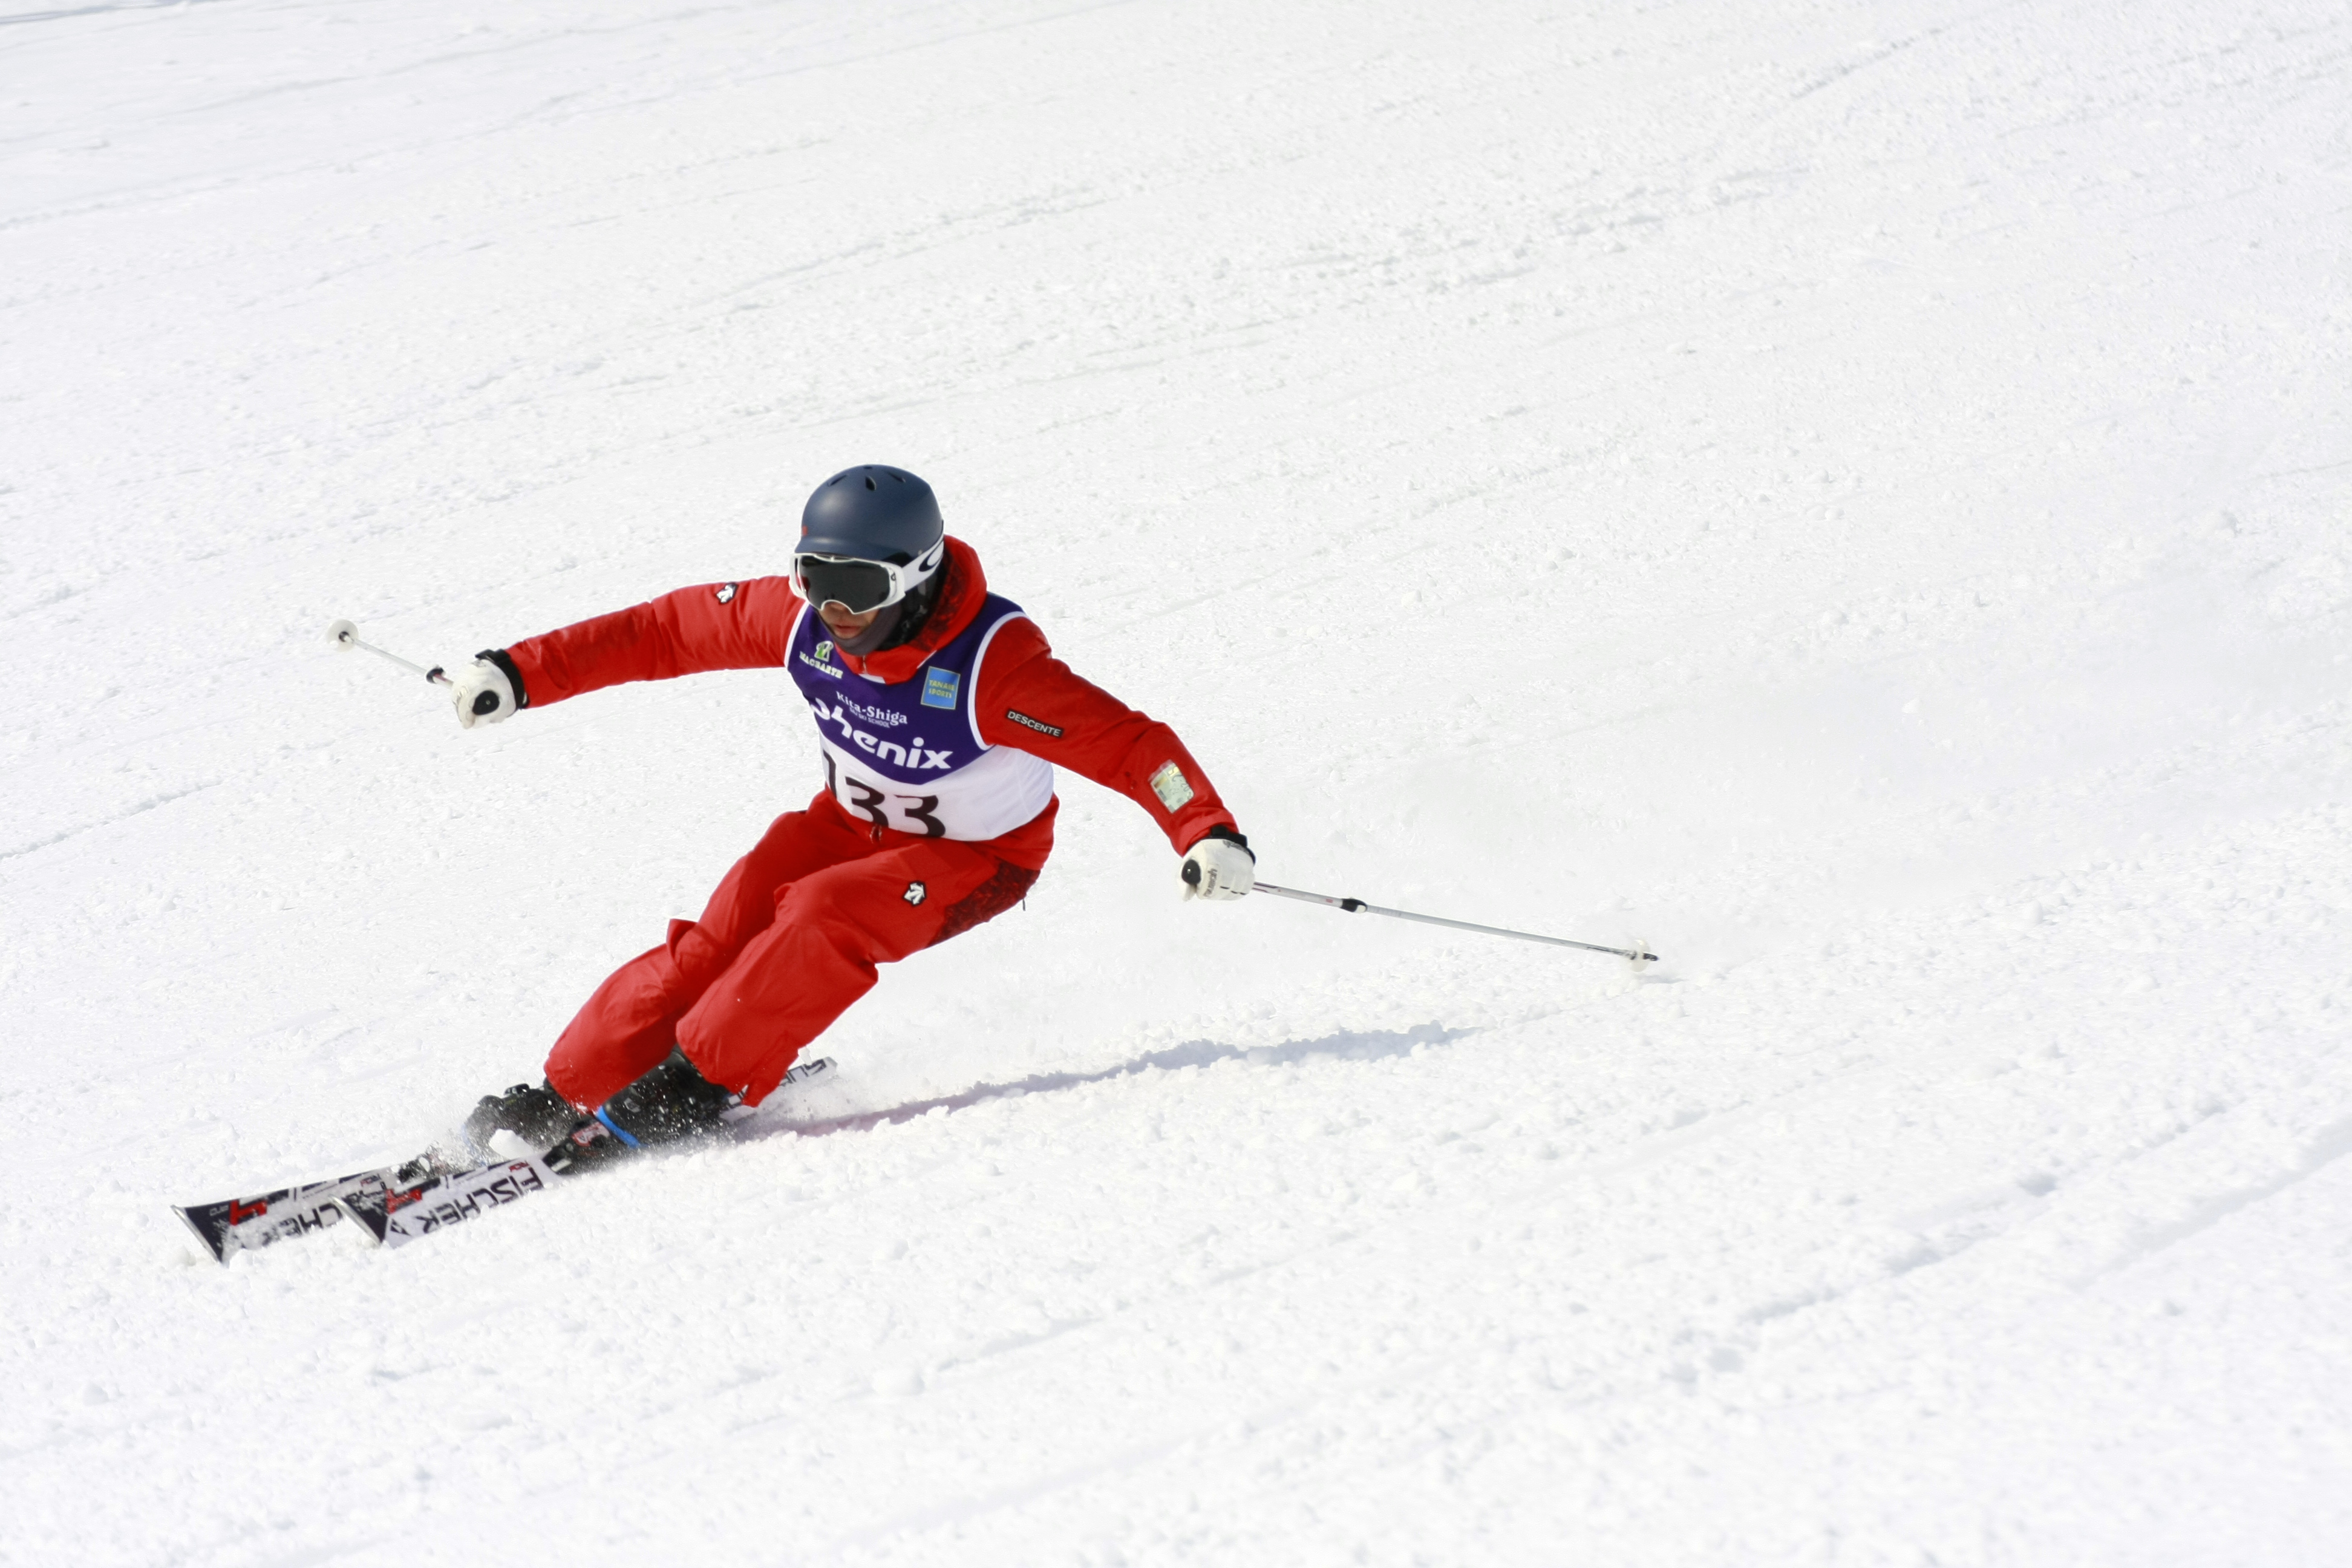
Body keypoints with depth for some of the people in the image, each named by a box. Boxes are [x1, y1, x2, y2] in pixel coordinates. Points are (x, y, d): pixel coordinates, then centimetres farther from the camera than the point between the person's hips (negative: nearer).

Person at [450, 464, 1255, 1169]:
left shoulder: (991, 664, -34)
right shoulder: (804, 616, -19)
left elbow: (1127, 743, -35)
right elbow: (664, 631, -8)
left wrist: (1208, 833, -50)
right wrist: (520, 673, -9)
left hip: (975, 856, -4)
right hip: (852, 820, 4)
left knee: (824, 915, -30)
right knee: (729, 929, -16)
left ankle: (699, 1086, -17)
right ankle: (567, 1091, -9)